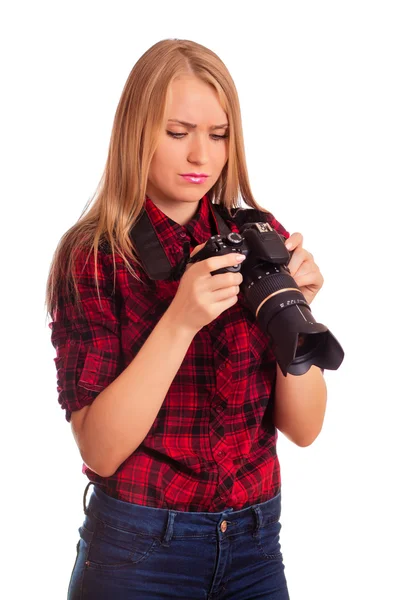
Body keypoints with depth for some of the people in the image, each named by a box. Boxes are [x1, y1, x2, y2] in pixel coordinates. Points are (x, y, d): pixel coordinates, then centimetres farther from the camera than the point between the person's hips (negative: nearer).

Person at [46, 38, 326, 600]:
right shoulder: (93, 255, -10)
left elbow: (303, 428, -4)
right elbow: (100, 449, -18)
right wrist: (180, 322, -27)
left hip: (256, 543, 3)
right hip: (138, 548, -3)